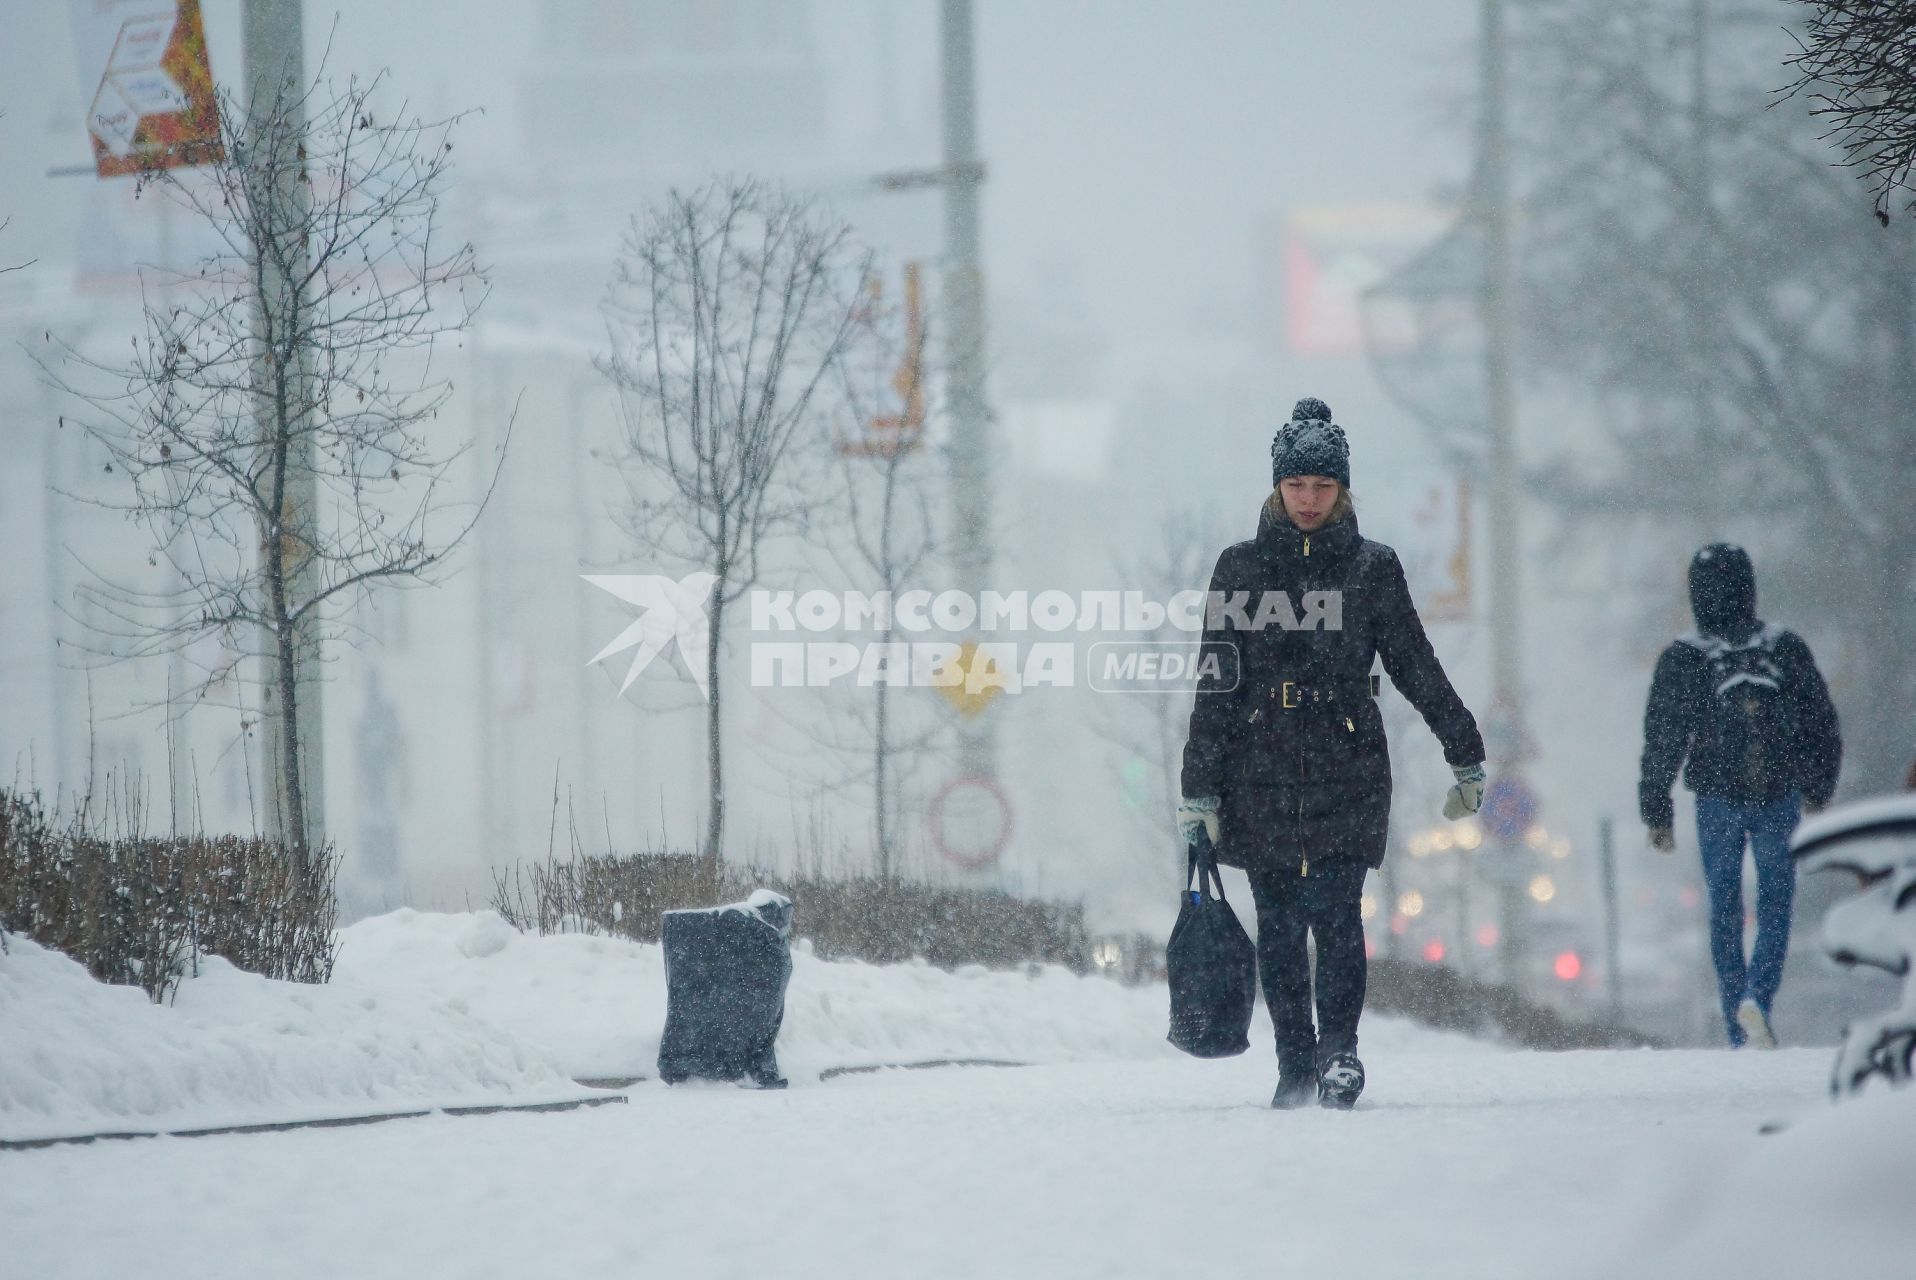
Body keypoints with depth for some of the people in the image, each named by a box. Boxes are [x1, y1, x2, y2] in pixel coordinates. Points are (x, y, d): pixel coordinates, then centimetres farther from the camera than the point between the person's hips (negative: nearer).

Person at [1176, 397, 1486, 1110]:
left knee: (1335, 912, -15)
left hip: (1348, 770, -1)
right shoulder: (1241, 568, 9)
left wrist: (1466, 755, 10)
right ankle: (1295, 1066, 8)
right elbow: (1216, 685, 8)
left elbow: (1416, 668, 12)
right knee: (1278, 929, 2)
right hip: (1261, 774, 2)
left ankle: (1338, 1052, -17)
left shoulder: (1372, 568, 7)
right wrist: (1200, 789, 3)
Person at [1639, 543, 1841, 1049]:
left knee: (1724, 912, 10)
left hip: (1717, 801, 0)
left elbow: (1661, 743, -2)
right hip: (1779, 801, 0)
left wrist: (1657, 815, 6)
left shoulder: (1681, 659, -5)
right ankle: (1757, 997, -16)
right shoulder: (1787, 649, 0)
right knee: (1776, 903, 10)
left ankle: (1741, 1036, 10)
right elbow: (1824, 728, 8)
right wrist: (1817, 790, 21)